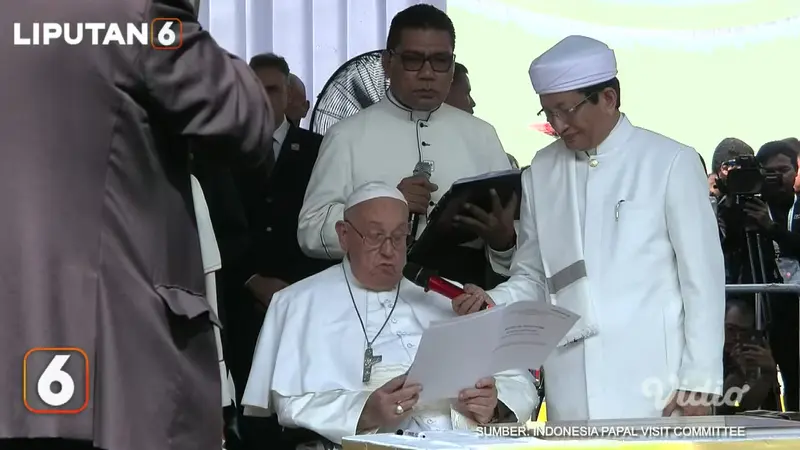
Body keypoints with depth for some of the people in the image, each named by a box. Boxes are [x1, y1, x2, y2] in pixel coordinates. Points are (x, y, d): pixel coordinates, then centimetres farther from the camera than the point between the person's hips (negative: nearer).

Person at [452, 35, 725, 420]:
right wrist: (492, 302, -4)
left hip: (654, 389, -3)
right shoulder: (542, 172, 9)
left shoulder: (669, 163, -2)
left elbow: (702, 278, -1)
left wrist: (698, 384, -4)